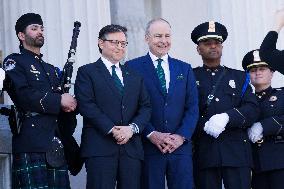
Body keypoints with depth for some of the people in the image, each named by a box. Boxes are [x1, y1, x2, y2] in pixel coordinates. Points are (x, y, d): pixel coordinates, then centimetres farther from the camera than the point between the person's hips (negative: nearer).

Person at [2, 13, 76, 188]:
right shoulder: (14, 62, 5)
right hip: (31, 145, -6)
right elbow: (23, 95, -11)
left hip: (57, 144, 6)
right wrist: (59, 100, -11)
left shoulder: (51, 69, 27)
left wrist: (69, 103, 1)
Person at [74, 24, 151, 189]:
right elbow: (86, 105, -6)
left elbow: (145, 107, 13)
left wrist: (132, 128, -7)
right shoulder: (87, 72, 7)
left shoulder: (135, 76, 22)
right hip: (100, 147, -4)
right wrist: (112, 130, -15)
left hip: (132, 147, 4)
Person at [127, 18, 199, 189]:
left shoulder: (185, 69, 14)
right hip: (148, 147, -3)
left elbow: (192, 107, 9)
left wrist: (181, 136, -5)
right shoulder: (133, 67, 3)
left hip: (180, 145, 3)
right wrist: (151, 134, -12)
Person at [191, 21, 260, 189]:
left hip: (237, 153, 1)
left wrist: (227, 117, -12)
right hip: (204, 154, -1)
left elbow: (252, 110, 5)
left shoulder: (239, 77, 18)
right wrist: (204, 125, -14)